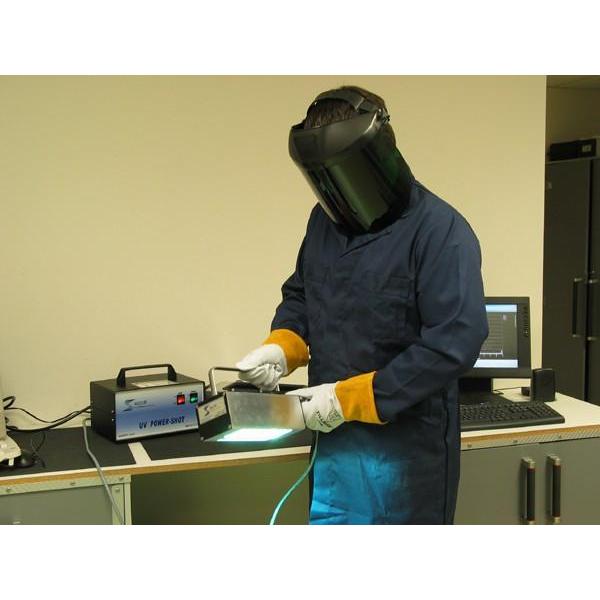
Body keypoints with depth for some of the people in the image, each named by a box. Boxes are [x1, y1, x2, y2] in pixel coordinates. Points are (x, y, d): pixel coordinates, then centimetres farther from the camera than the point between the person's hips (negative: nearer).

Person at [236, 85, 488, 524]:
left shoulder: (441, 232, -17)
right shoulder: (327, 218, 6)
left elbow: (455, 344, -23)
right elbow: (300, 295, 18)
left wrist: (350, 397, -23)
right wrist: (279, 348, -4)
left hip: (407, 442, -6)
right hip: (335, 437, 6)